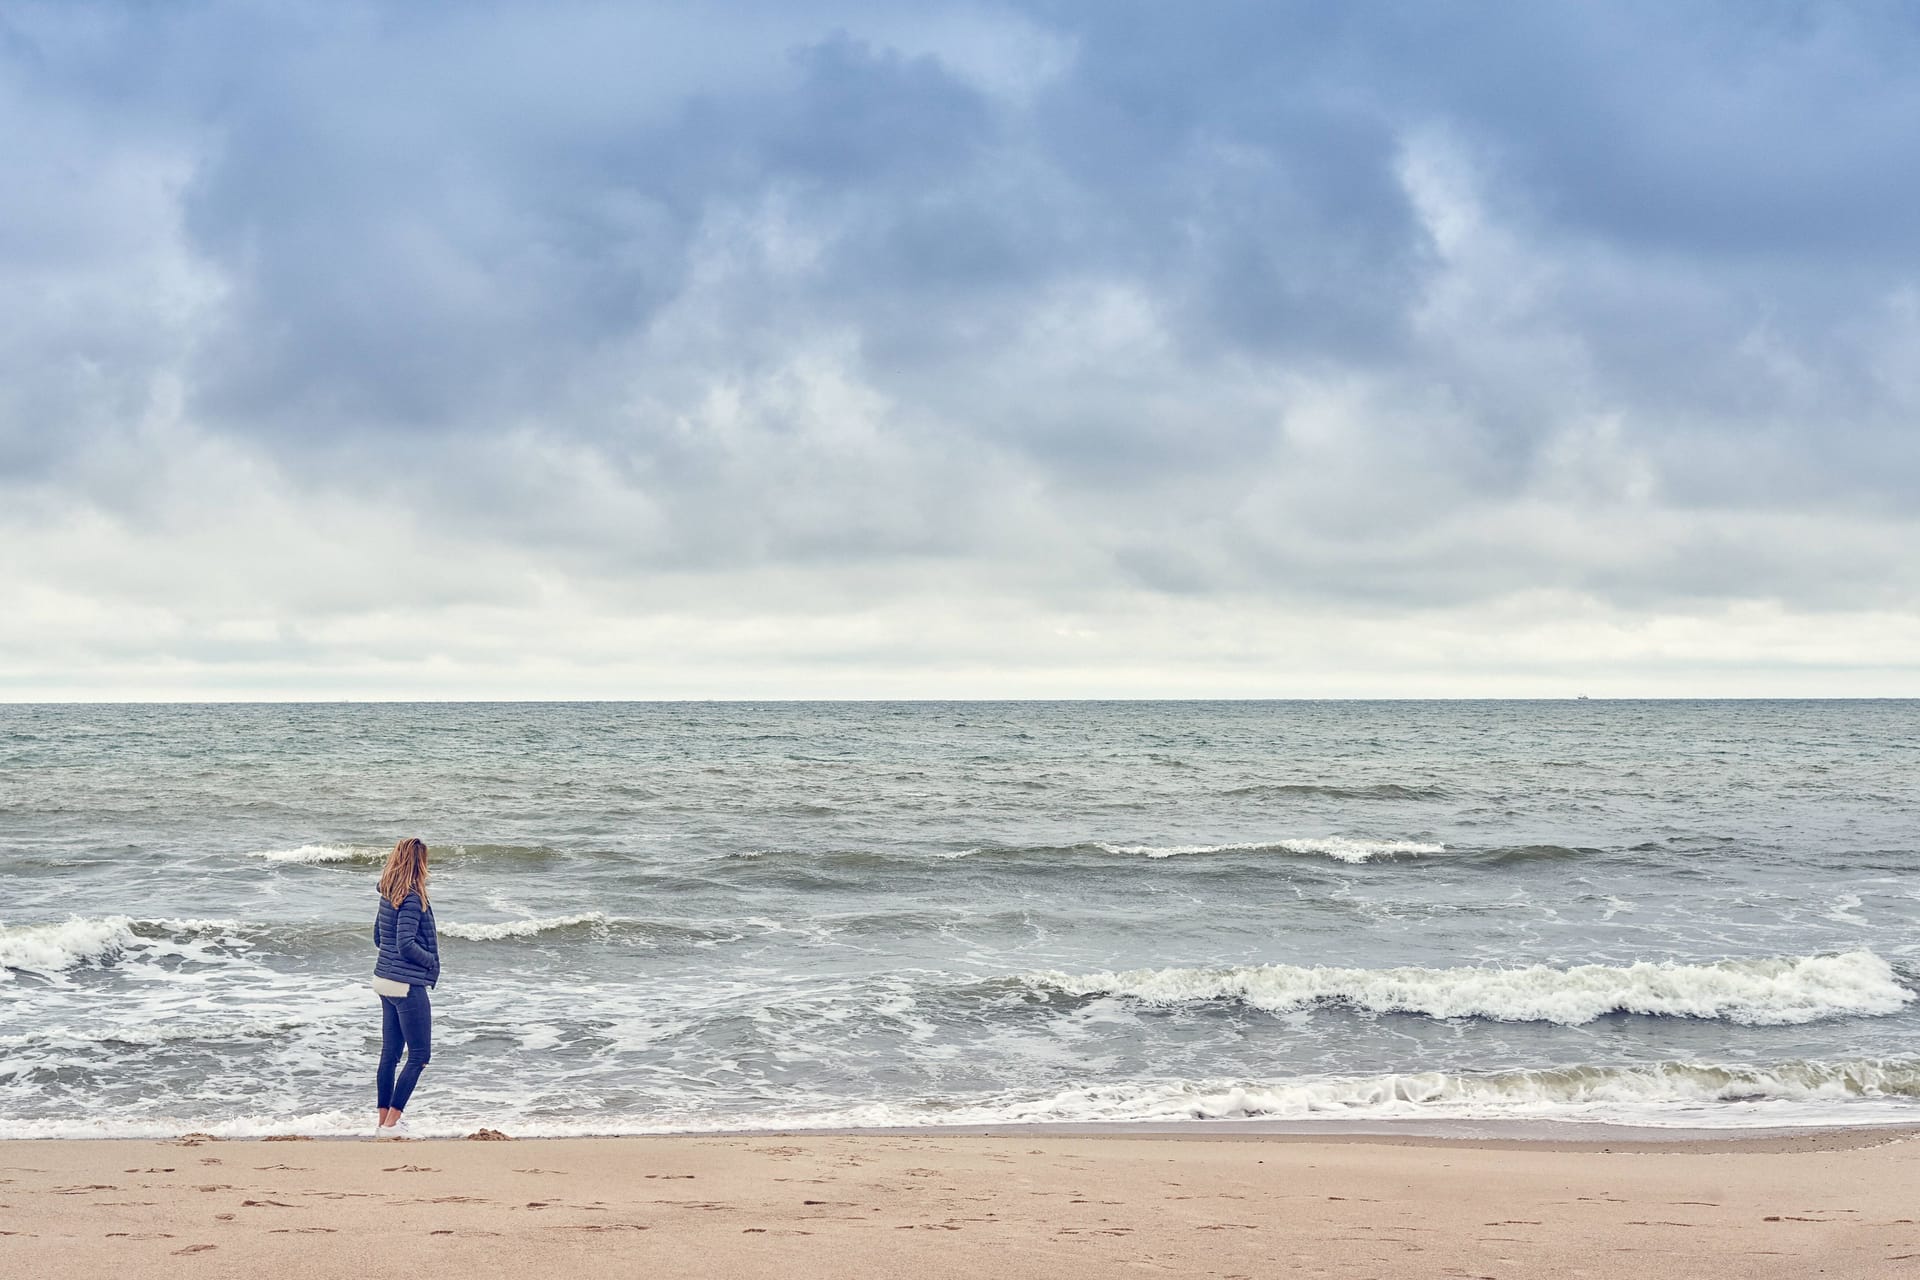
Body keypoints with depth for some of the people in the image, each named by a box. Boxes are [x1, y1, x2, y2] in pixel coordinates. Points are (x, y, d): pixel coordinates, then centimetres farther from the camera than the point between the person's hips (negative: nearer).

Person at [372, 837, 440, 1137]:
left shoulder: (388, 896, 9)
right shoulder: (412, 898, -18)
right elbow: (406, 944, -23)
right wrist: (432, 962, -7)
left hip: (385, 979, 9)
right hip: (407, 985, -9)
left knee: (390, 1053, 13)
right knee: (419, 1055, -1)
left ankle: (384, 1121, 18)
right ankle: (391, 1123, -4)